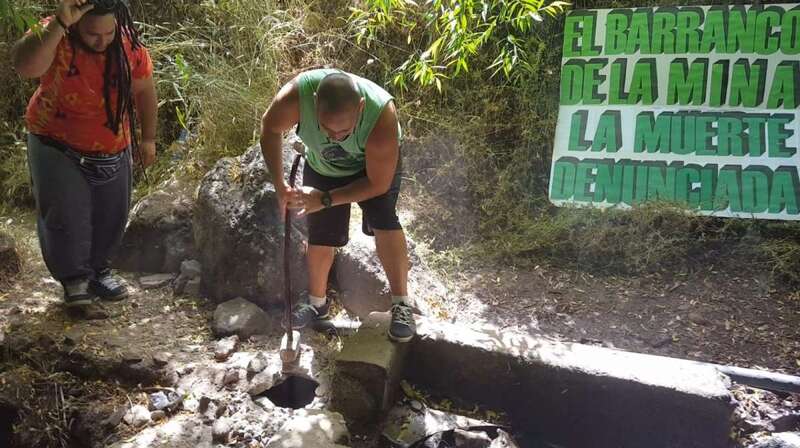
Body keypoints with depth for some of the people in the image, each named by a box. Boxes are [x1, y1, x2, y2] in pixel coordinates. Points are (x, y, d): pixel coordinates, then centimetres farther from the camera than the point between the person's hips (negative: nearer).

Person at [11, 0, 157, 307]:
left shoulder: (129, 45, -13)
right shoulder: (55, 38, -22)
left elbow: (144, 89, 2)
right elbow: (25, 67, -44)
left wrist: (148, 138, 6)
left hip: (113, 151, 4)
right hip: (57, 147, -3)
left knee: (111, 216, 12)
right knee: (65, 216, -8)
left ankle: (98, 270, 34)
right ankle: (74, 277, 15)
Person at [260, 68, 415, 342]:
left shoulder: (382, 115, -43)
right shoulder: (295, 96, -39)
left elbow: (378, 183, -29)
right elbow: (270, 129, -15)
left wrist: (326, 199, -30)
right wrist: (279, 185, -22)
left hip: (375, 161, -2)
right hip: (322, 166, 2)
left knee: (382, 218, -25)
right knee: (320, 236, 4)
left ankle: (401, 304, -10)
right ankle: (317, 303, 29)